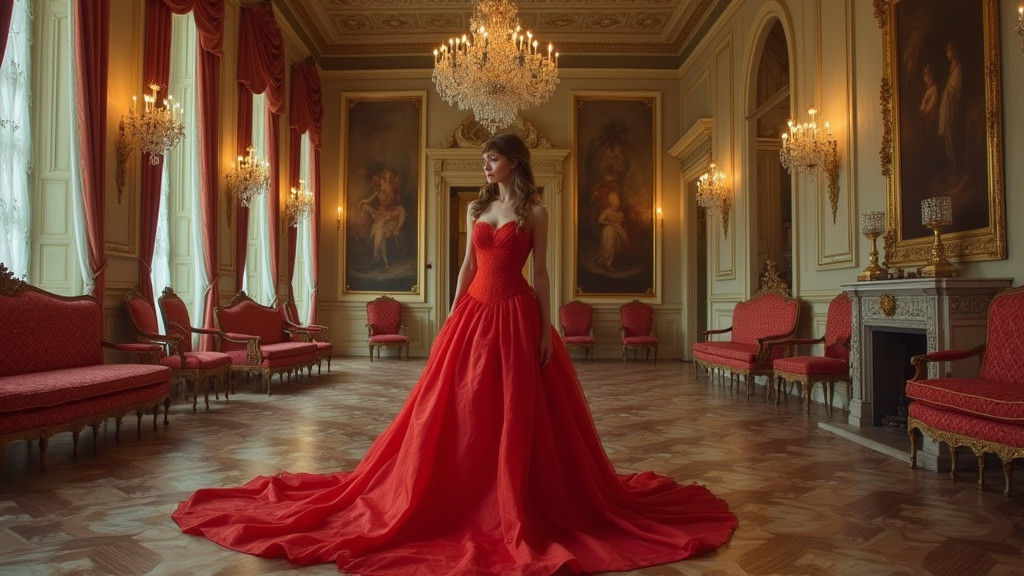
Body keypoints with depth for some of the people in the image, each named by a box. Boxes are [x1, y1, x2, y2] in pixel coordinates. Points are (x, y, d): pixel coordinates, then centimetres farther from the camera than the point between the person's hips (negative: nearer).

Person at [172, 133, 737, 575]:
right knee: (460, 409, 6)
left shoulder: (534, 211, 1)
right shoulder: (476, 207, 13)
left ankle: (520, 504, 16)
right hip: (475, 313, 5)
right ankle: (468, 495, 23)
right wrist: (452, 318, 6)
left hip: (516, 315, -4)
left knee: (518, 413, 1)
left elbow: (541, 272, -2)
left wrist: (547, 329, -8)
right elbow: (467, 266, 12)